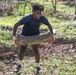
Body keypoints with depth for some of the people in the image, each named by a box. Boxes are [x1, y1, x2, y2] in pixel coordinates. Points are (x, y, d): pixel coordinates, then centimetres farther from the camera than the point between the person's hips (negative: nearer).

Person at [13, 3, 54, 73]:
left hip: (35, 35, 1)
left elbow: (49, 25, -5)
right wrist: (14, 36, -38)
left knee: (36, 50, -3)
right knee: (22, 50, -1)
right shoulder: (28, 18, -36)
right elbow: (16, 25, -31)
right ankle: (19, 64, 24)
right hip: (25, 35, -1)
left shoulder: (43, 18, -27)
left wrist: (52, 34, -12)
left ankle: (38, 66, 18)